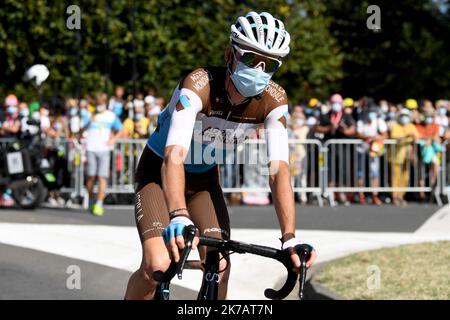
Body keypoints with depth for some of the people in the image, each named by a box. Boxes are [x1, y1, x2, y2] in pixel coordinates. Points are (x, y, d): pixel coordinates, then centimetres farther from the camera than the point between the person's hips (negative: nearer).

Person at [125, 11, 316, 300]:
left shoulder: (273, 100, -20)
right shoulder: (200, 84, -33)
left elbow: (279, 170, -24)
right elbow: (174, 156, -44)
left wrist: (290, 237, -37)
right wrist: (179, 216, -60)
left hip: (205, 179, 4)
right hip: (159, 174, -4)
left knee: (220, 269, -13)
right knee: (157, 267, -23)